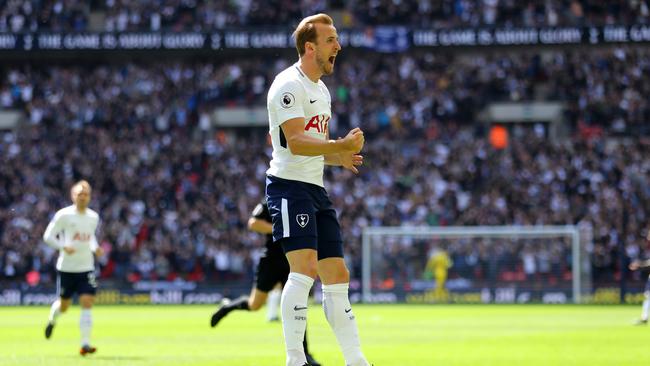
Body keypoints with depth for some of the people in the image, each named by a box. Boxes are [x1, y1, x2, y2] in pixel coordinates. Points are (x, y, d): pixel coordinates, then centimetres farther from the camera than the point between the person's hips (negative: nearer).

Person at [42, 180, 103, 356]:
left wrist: (95, 248, 3)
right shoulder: (64, 215, -8)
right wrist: (63, 246, -22)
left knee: (87, 302, -12)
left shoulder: (93, 217, 7)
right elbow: (48, 236, -6)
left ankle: (85, 344, -13)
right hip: (66, 267, -3)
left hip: (86, 267, 3)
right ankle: (52, 319, 45)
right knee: (64, 305, 8)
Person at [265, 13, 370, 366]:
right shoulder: (289, 85, -11)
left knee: (338, 276, 8)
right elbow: (296, 142, -21)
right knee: (305, 267, -21)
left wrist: (339, 157, 10)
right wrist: (341, 145, -28)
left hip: (316, 190, 10)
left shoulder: (321, 89, 20)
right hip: (289, 185, -10)